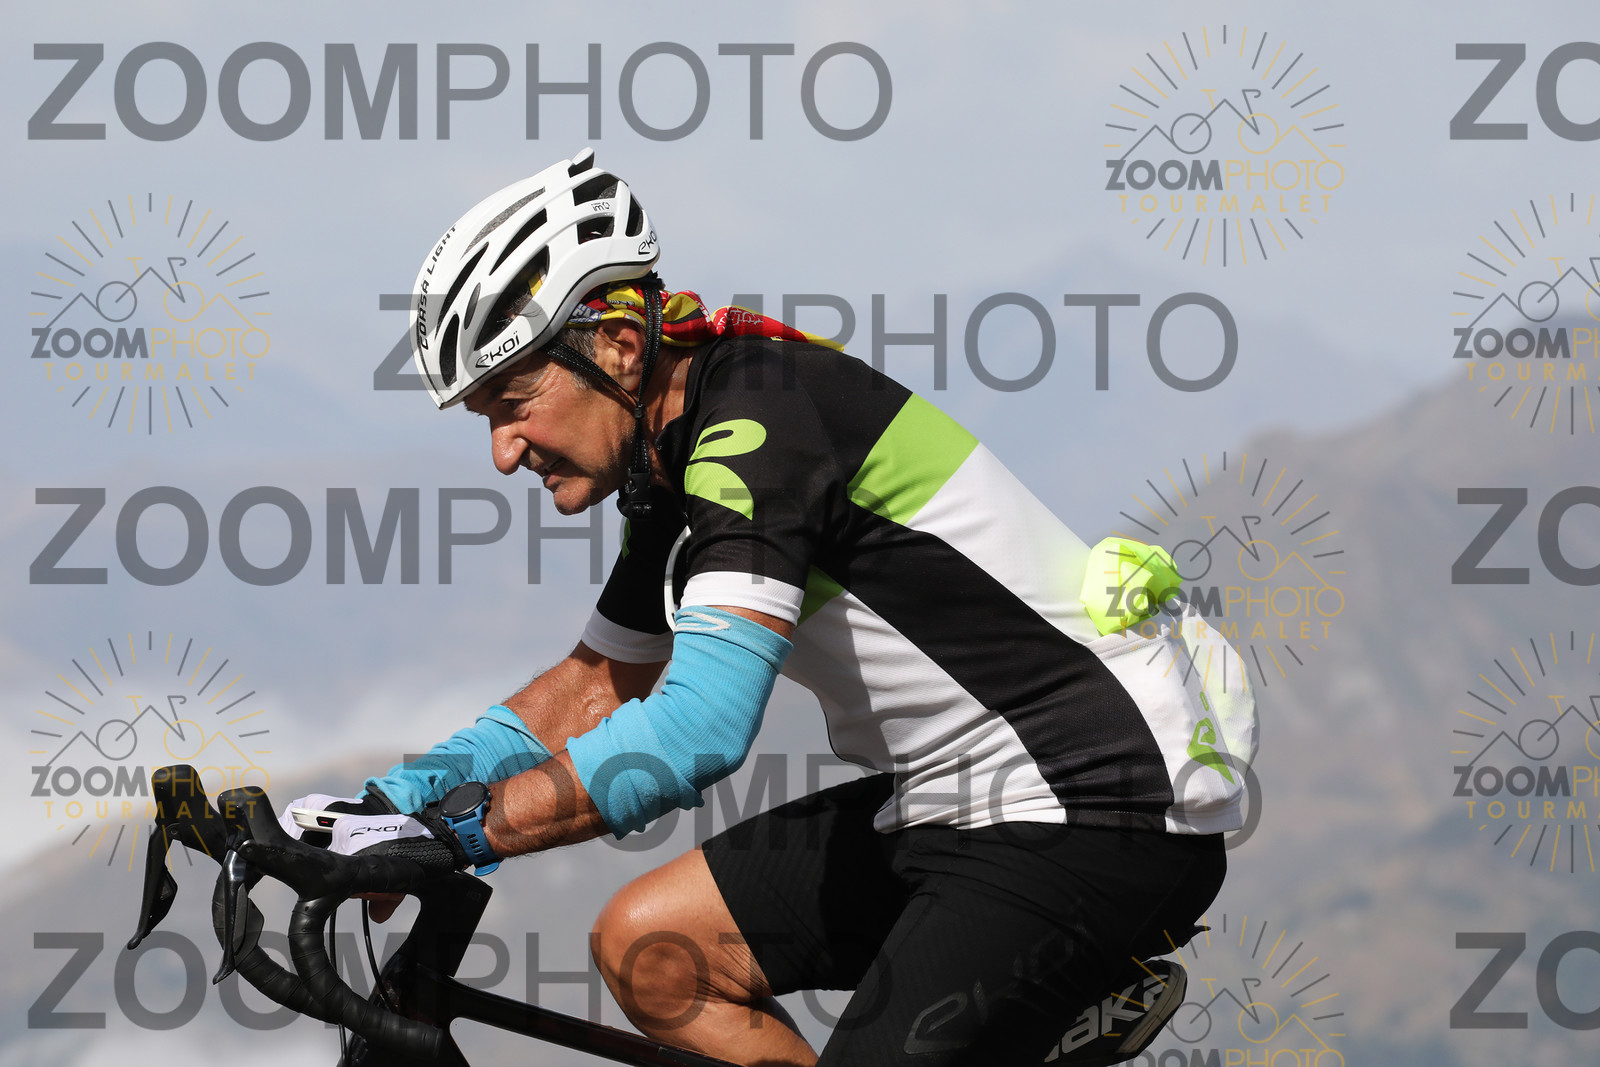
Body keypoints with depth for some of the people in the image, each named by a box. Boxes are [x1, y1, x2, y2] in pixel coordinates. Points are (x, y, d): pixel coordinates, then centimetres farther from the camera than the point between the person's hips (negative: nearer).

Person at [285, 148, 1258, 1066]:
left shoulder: (760, 420, -21)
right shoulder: (678, 456, 9)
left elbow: (700, 727, -32)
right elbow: (594, 689, 22)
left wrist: (446, 834, -30)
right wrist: (386, 805, 9)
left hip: (1102, 822, -10)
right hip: (968, 805, 10)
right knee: (650, 951, 6)